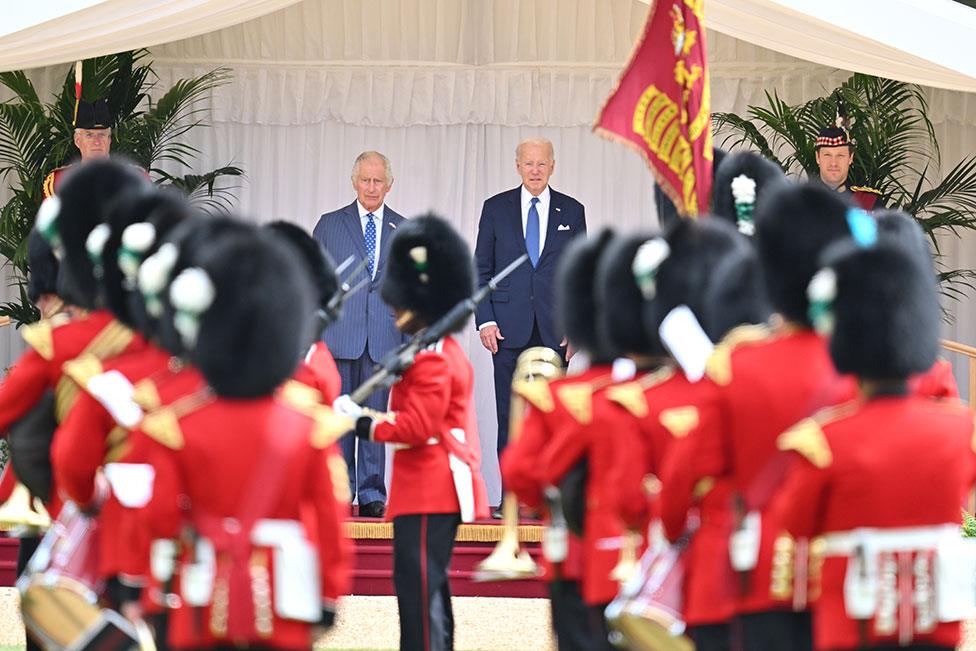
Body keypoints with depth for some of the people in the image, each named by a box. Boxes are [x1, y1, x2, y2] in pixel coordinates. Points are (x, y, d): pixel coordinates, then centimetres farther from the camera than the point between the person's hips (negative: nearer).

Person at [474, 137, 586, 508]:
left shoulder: (572, 212, 9)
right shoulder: (496, 209, 7)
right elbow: (481, 269, 7)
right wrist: (485, 320, -3)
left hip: (554, 330, 0)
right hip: (509, 328, 0)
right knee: (510, 416, 0)